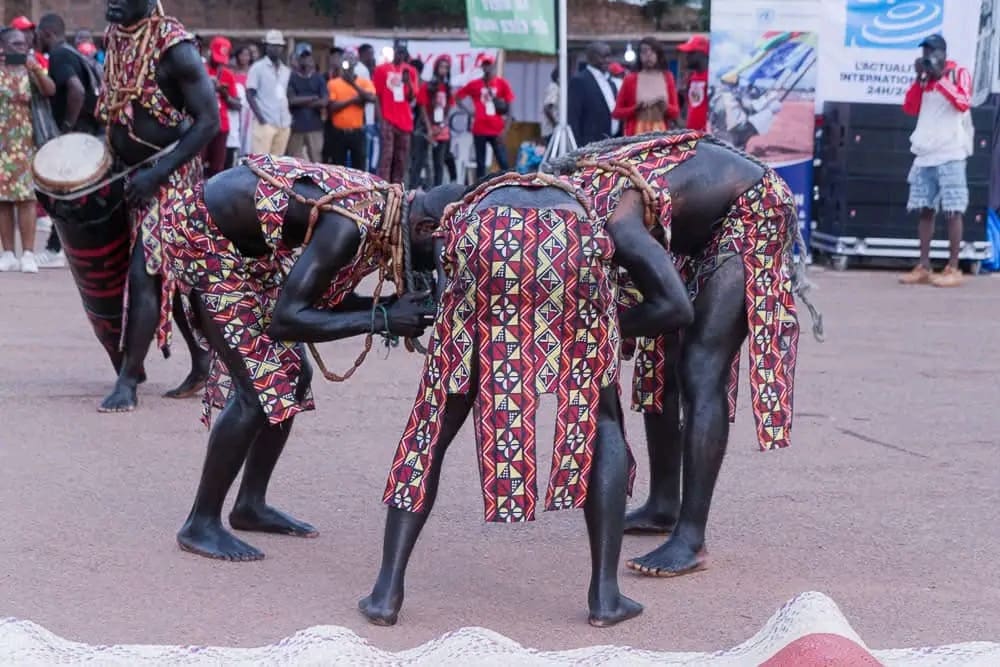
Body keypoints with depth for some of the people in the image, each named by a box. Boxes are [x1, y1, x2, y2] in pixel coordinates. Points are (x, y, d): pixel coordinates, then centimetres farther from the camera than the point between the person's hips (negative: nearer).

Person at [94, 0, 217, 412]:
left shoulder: (173, 47, -18)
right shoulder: (115, 38, 6)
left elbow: (209, 121, -19)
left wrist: (157, 174, -23)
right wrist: (112, 158, 6)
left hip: (170, 176, -8)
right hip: (136, 175, 8)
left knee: (144, 274, -11)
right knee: (171, 276, 13)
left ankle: (129, 380, -7)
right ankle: (203, 365, 24)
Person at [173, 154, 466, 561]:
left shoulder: (386, 206, -4)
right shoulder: (351, 227, -32)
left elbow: (326, 300, 5)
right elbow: (285, 319, -32)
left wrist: (397, 306, -11)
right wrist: (382, 320, -30)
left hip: (243, 244, 10)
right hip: (206, 238, -10)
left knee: (293, 374, 12)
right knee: (261, 387, -12)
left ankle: (250, 504, 24)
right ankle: (201, 525, -2)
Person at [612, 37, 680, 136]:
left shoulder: (667, 78, 10)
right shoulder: (630, 79, 4)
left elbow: (676, 112, 12)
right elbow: (616, 112, 6)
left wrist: (666, 107, -9)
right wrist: (635, 109, -10)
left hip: (661, 133, 2)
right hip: (636, 134, -2)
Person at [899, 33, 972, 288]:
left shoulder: (959, 73, -1)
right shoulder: (925, 78, 16)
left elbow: (963, 103, -16)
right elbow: (909, 108, 9)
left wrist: (940, 78, -16)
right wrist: (919, 78, 0)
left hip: (951, 154, -6)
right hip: (925, 153, 6)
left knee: (952, 211, -7)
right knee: (925, 210, 6)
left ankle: (953, 269, -7)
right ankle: (923, 267, 9)